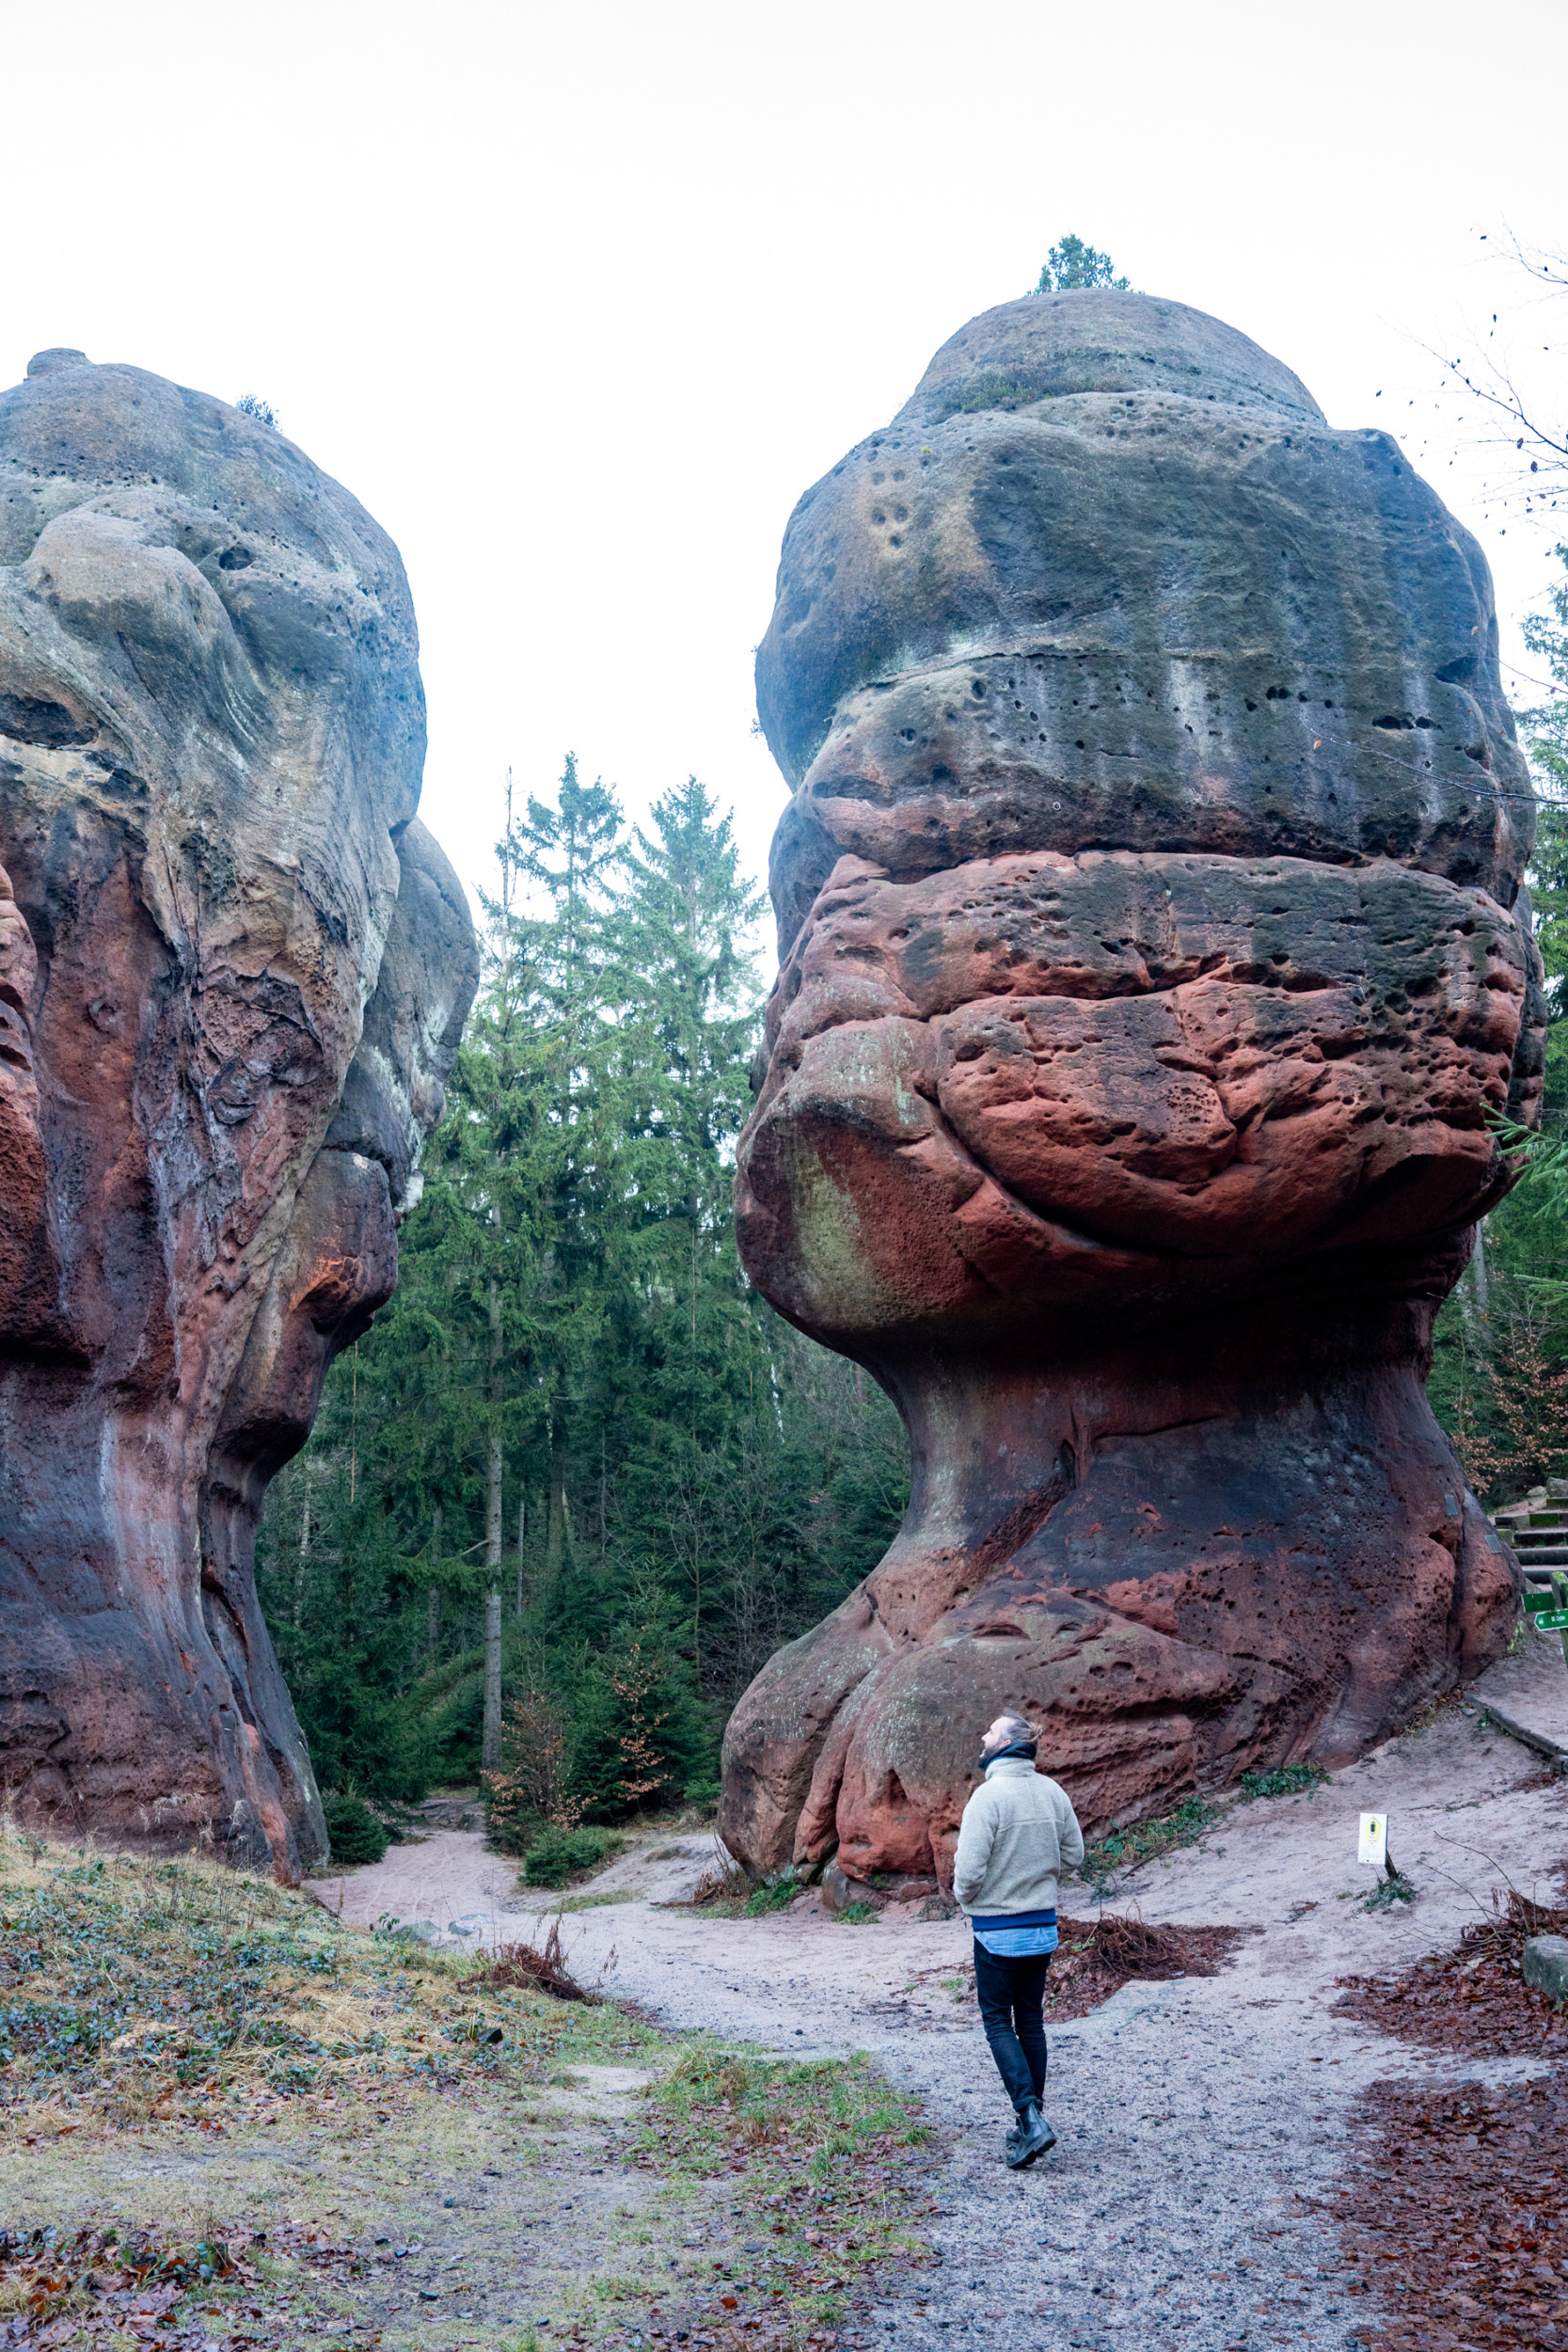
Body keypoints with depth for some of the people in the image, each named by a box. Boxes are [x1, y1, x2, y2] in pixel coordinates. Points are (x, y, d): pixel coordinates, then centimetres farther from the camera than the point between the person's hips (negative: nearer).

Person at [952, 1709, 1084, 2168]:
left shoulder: (989, 1795, -20)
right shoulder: (1052, 1792, 1)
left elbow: (969, 1868, -21)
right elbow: (1073, 1853, 10)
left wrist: (965, 1899, 0)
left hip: (999, 1930, -6)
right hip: (1044, 1926, 6)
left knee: (998, 2023, 4)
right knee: (1031, 2022, 15)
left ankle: (1030, 2117, -9)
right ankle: (1029, 2122, 20)